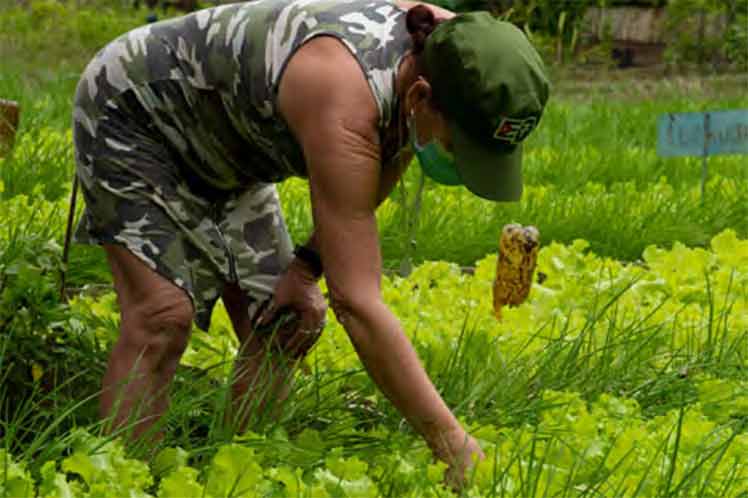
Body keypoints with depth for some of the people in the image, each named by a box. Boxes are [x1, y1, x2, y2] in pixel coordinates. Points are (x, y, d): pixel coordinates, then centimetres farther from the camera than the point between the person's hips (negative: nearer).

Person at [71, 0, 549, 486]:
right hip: (132, 109, -8)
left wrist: (308, 264, -11)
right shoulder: (344, 110, -42)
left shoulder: (451, 55, -18)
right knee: (163, 317, -23)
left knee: (282, 324, -4)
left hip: (220, 153, 8)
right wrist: (453, 445, -46)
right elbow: (357, 302, -45)